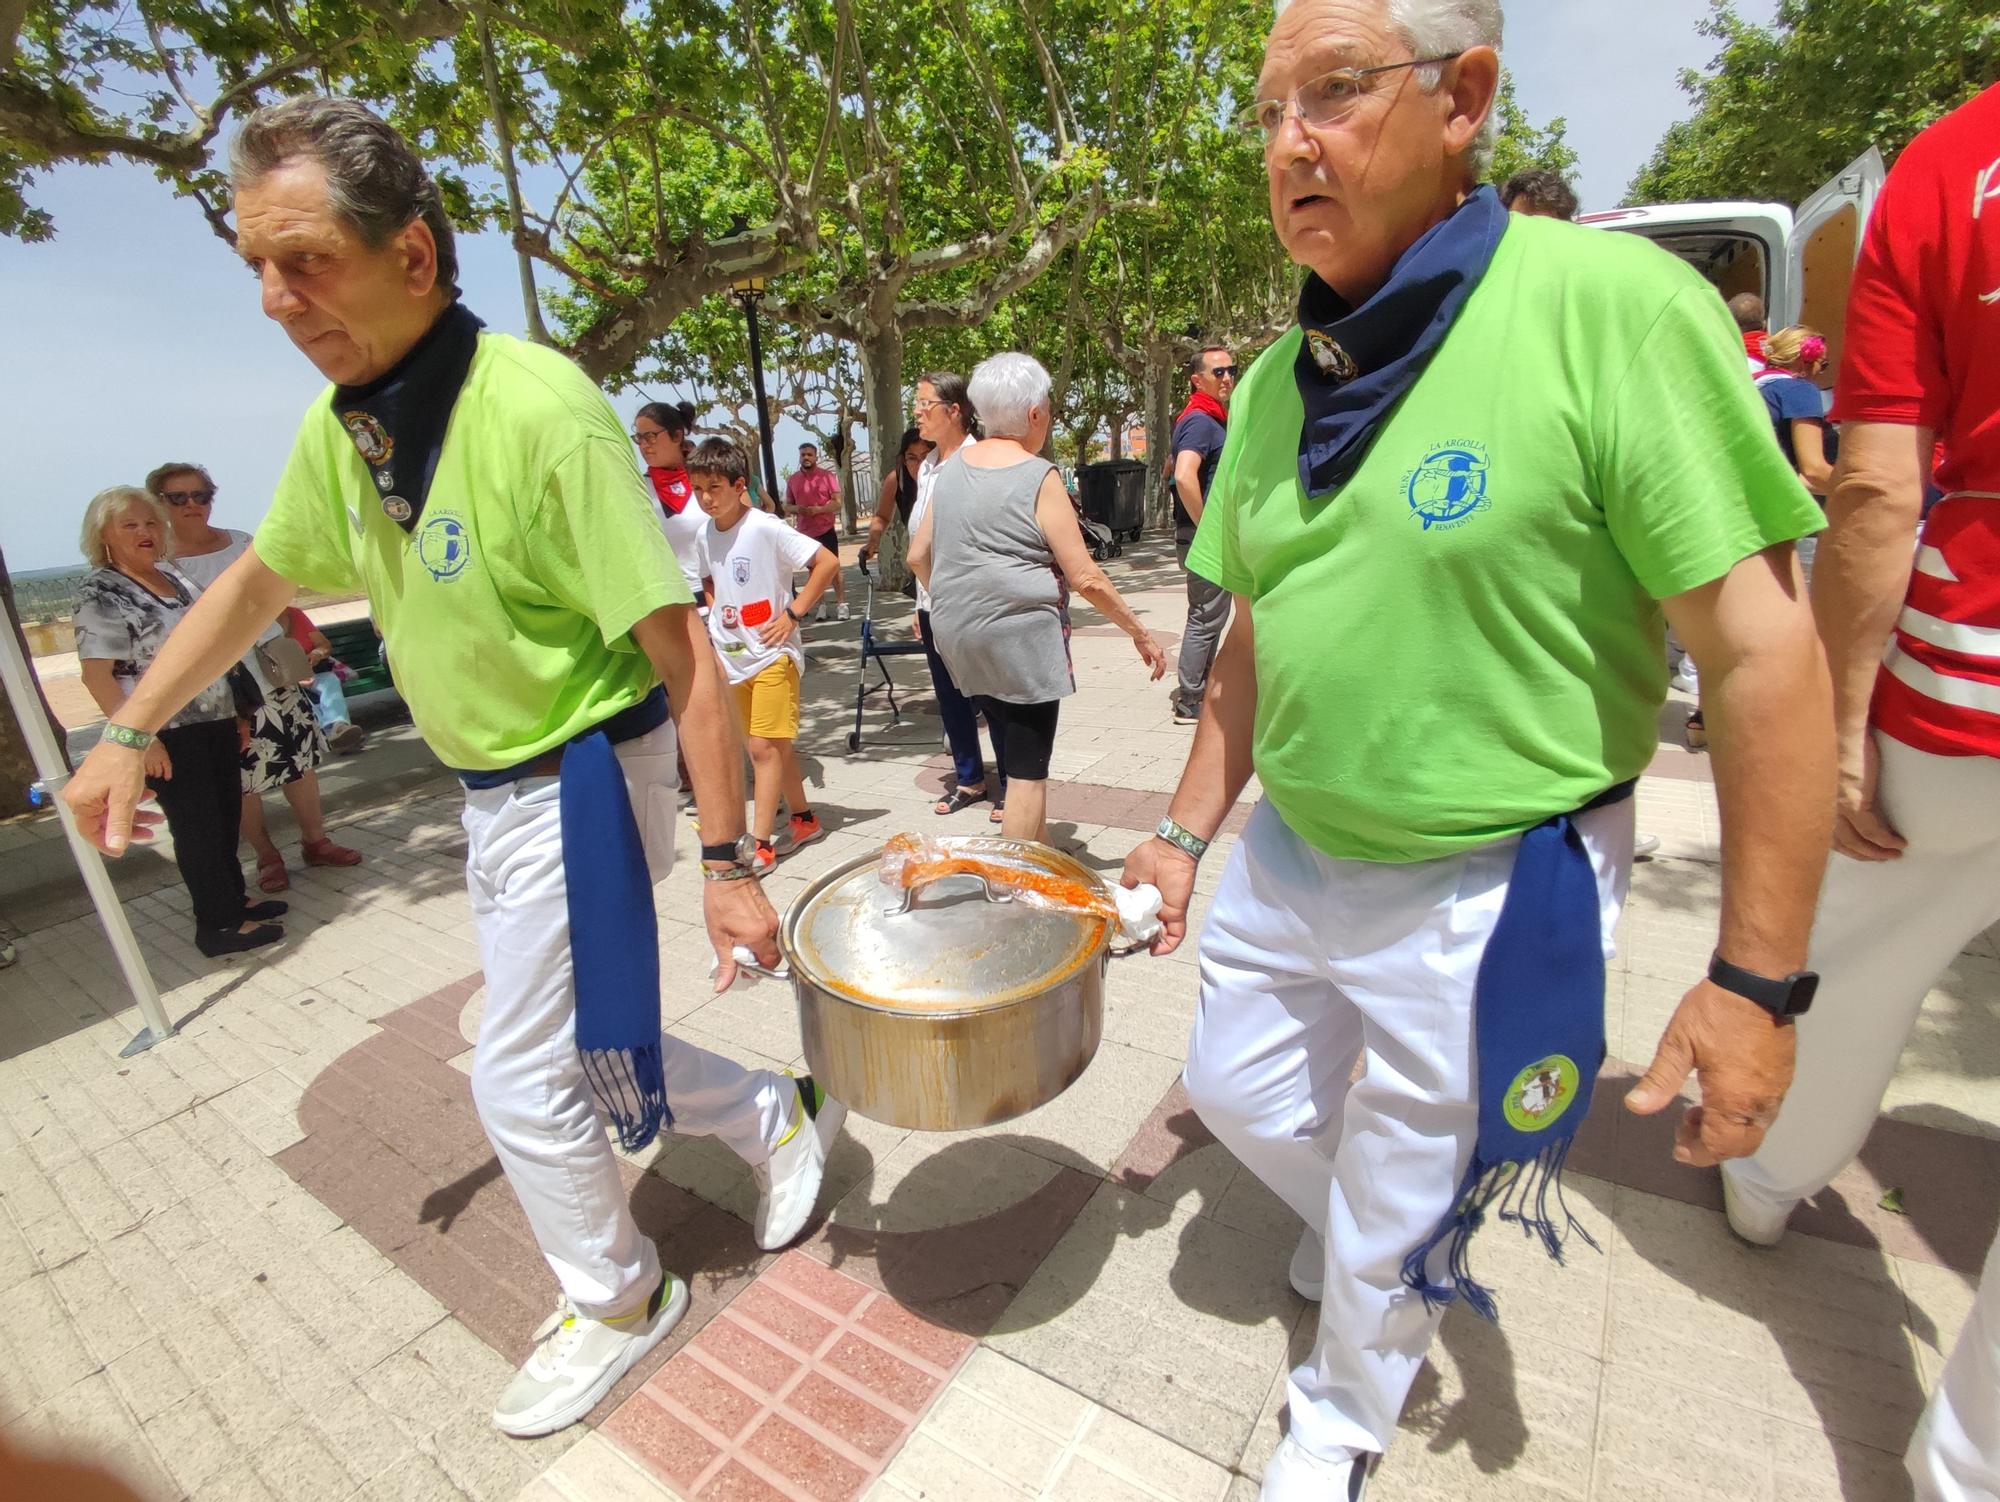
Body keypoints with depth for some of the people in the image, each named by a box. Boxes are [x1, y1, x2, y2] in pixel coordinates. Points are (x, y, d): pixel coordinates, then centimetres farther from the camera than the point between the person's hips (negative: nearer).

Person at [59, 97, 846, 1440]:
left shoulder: (539, 411, -23)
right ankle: (778, 1123, 42)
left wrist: (726, 863, -25)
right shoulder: (338, 427, 3)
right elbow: (257, 582, 19)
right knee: (574, 1046, 19)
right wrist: (128, 733, 20)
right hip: (497, 789, 8)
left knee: (525, 1079, 5)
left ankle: (618, 1299, 35)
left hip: (582, 787, -8)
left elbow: (681, 651, -25)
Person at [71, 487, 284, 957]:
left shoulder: (173, 575, 11)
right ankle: (218, 925, 7)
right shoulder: (99, 594, -11)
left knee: (227, 813, 15)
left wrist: (233, 710, 17)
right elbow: (95, 675, -16)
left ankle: (233, 898, 29)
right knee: (197, 825, -2)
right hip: (165, 733, -7)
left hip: (214, 720, 7)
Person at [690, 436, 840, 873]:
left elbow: (828, 563, -17)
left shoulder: (765, 528, -14)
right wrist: (716, 613, 9)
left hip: (771, 654, -7)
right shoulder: (706, 537, 6)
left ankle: (760, 844, 1)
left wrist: (794, 613, -16)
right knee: (772, 746, 14)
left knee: (765, 747, -6)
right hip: (732, 658, 7)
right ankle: (804, 820, 29)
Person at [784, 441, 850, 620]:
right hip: (804, 532, 3)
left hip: (826, 530, -3)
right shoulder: (793, 480, 7)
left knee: (834, 567, -3)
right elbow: (787, 505, 13)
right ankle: (821, 606, 13)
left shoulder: (827, 476, -1)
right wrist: (796, 509, -10)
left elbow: (838, 503, -6)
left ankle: (842, 605, 0)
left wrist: (818, 509, -19)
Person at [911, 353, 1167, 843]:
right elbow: (1086, 578, -12)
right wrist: (1140, 633, -2)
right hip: (1021, 638, -7)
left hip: (962, 637, 8)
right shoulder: (1038, 477, -11)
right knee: (1027, 772, 3)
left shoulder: (952, 467, 8)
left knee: (1015, 758, 20)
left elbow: (918, 556, 14)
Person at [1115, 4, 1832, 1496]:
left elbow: (1765, 652, -16)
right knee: (1236, 1089, 24)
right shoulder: (1276, 381, 4)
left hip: (1488, 892, -6)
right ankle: (1368, 1235, 58)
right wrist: (1187, 830, 10)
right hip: (1287, 857, 7)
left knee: (1400, 1212, 15)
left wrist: (1757, 978, -16)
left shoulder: (1614, 304, -16)